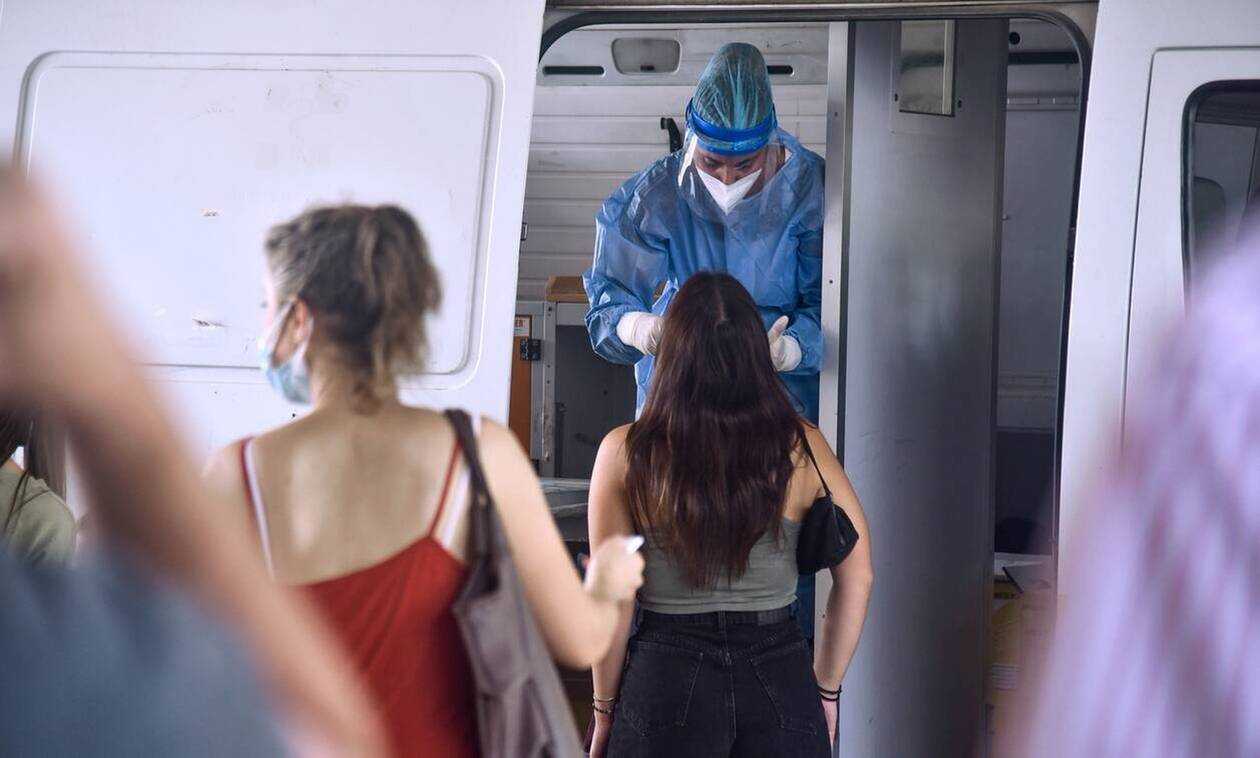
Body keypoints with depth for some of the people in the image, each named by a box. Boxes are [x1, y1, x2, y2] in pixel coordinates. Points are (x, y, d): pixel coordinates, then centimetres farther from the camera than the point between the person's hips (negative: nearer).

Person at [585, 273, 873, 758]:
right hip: (781, 677, 1)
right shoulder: (801, 447, -3)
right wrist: (825, 689, 12)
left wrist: (605, 710, 5)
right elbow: (857, 578, 1)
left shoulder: (625, 453, -7)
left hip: (666, 679, -1)